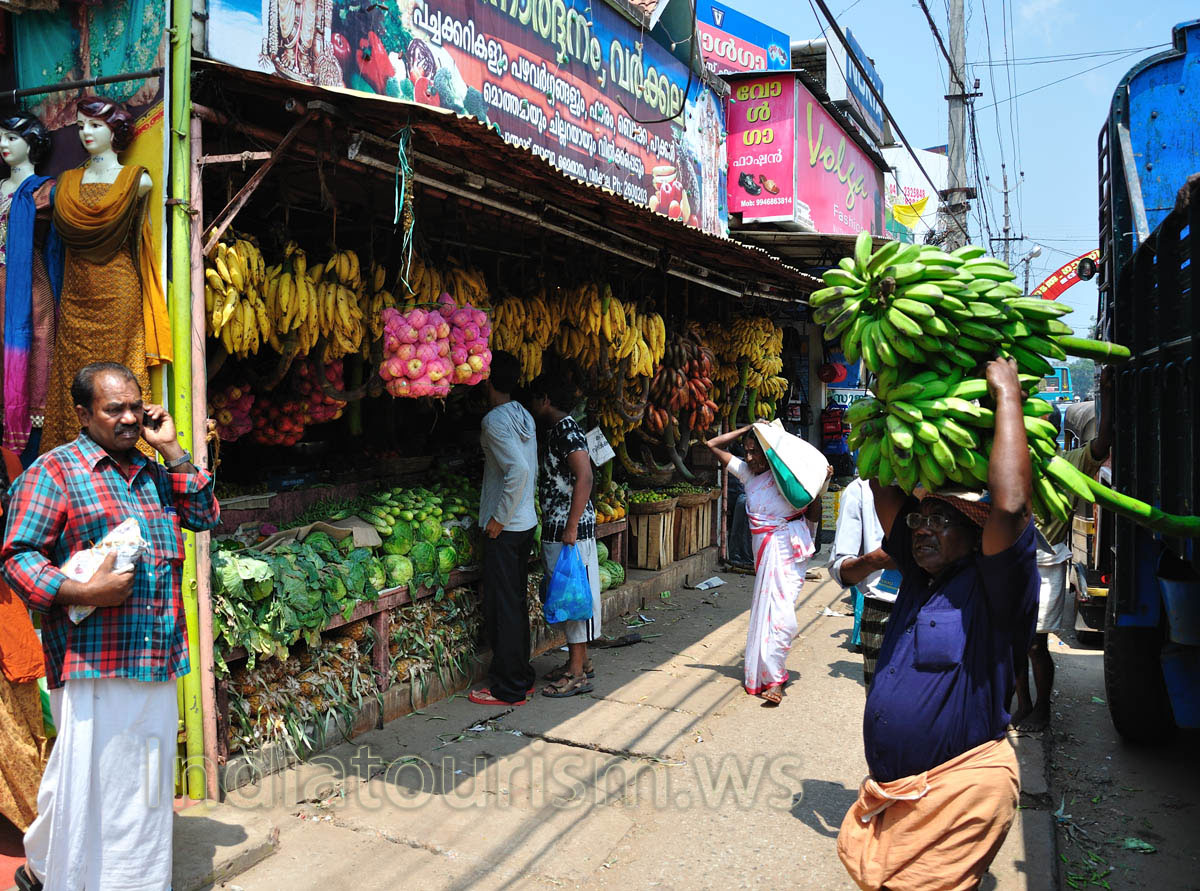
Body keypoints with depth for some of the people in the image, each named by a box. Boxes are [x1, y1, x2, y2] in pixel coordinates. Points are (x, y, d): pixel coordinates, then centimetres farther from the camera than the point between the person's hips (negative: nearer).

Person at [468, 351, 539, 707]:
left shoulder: (495, 420, -16)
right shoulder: (524, 416, 10)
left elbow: (518, 470, -27)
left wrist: (499, 517, -19)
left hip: (505, 528, -9)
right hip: (526, 521, 9)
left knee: (501, 607, 0)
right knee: (515, 602, 17)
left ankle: (509, 688, 9)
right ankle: (522, 677, 26)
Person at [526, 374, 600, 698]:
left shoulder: (567, 429, -14)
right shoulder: (555, 431, 16)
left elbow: (584, 477, -23)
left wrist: (572, 526, -25)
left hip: (571, 529, -10)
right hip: (554, 529, 10)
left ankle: (577, 673, 4)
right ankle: (579, 661, 26)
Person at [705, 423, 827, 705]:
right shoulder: (746, 472, 12)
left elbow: (813, 517, 2)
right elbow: (713, 445, 17)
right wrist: (749, 429, 12)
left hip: (791, 550, -3)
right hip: (766, 551, 3)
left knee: (780, 612, -10)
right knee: (770, 610, 0)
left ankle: (771, 676, -2)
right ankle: (772, 677, 11)